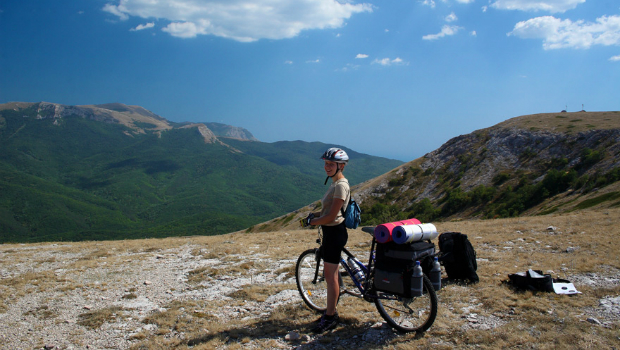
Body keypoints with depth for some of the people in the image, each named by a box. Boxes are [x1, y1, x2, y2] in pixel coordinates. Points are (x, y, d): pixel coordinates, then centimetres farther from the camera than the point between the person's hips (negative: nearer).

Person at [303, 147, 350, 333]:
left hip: (335, 232, -10)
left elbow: (331, 216, -22)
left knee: (331, 276, -2)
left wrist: (312, 222, -10)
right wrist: (315, 215, 6)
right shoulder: (335, 183, 12)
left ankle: (330, 318, 10)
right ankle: (331, 312, 29)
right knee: (329, 274, 17)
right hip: (330, 232, 10)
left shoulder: (340, 185, -19)